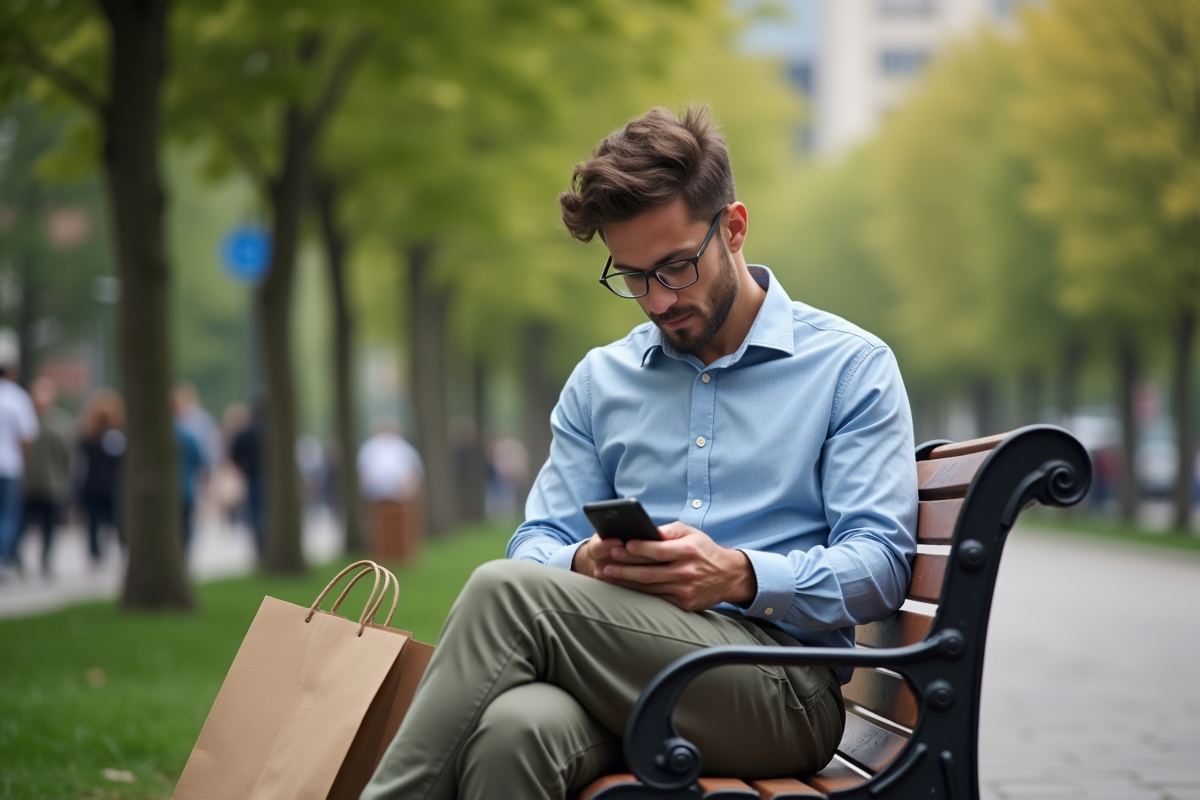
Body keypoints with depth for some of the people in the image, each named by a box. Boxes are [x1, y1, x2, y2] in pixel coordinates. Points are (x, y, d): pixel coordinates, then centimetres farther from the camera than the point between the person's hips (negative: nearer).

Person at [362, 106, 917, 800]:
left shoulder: (852, 366, 8)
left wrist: (740, 575, -19)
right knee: (514, 729, -37)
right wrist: (586, 563, -8)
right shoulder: (600, 381, 23)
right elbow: (539, 541, 18)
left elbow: (881, 564, -1)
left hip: (783, 690, -3)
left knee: (508, 590, -28)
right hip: (618, 678, 3)